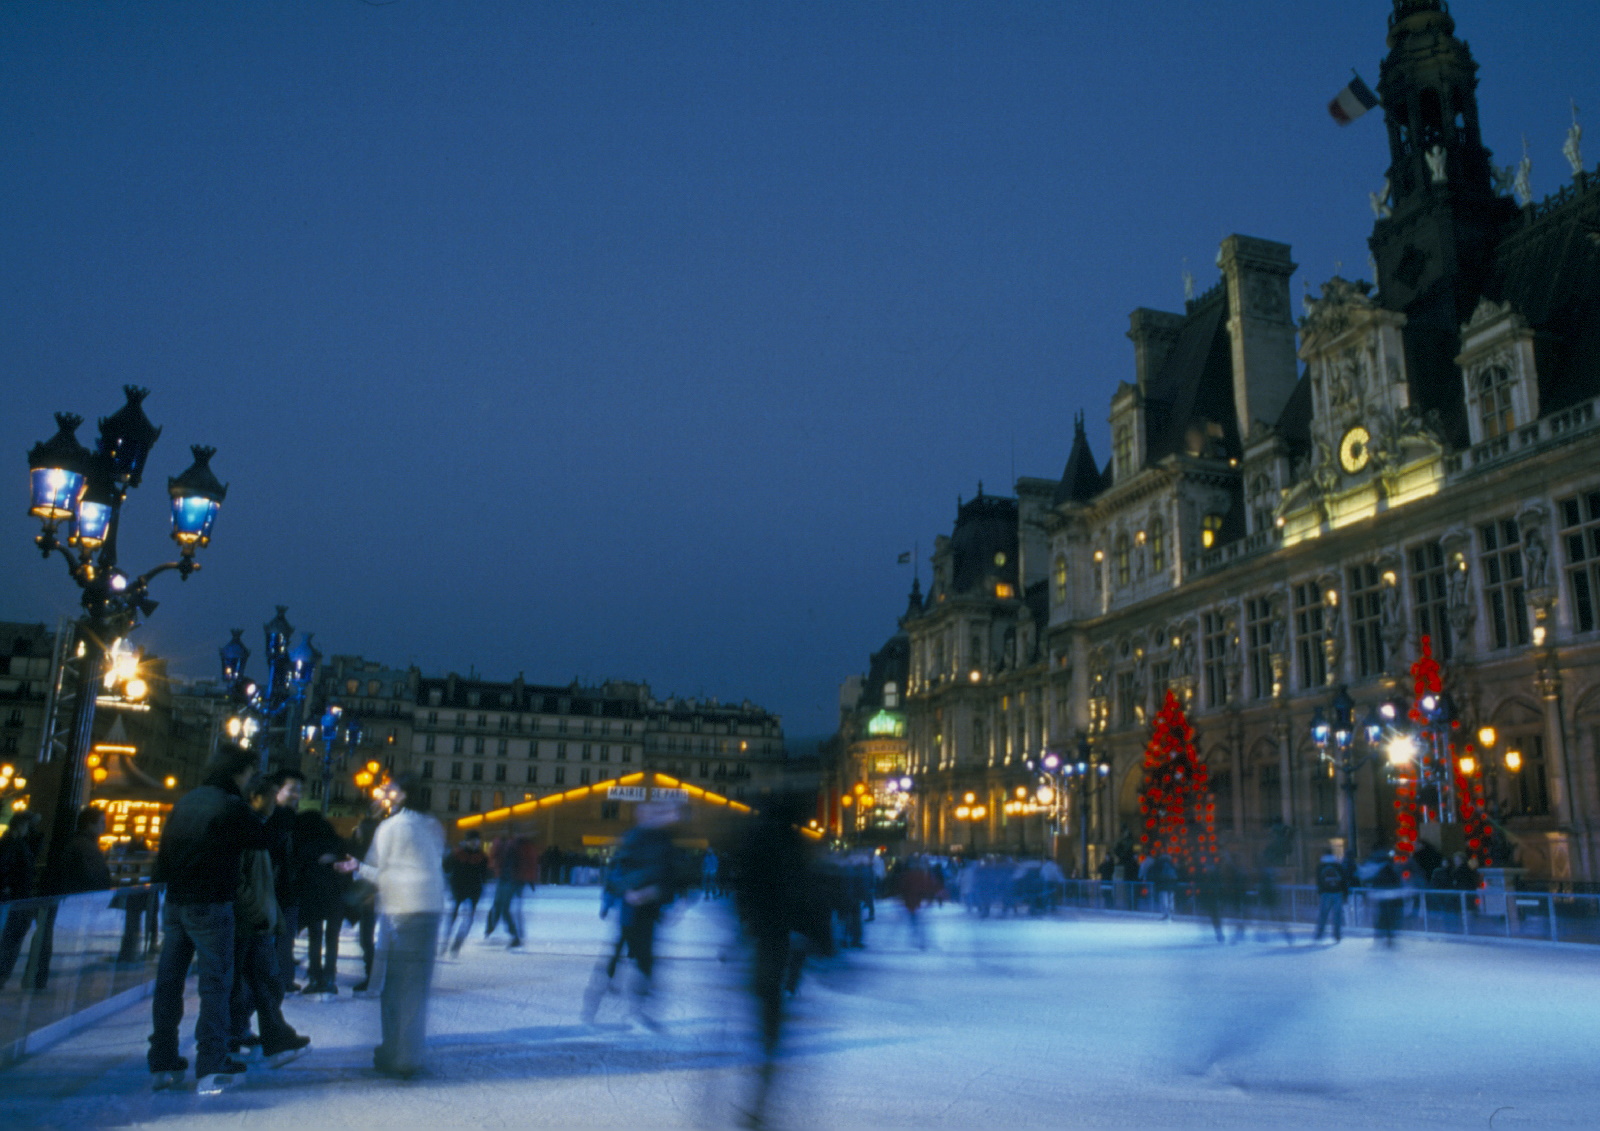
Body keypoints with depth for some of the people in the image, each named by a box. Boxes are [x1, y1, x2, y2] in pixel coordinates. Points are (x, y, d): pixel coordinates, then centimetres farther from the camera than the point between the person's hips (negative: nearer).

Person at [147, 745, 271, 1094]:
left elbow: (165, 852, 12)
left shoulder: (185, 801, 8)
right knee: (215, 983, -1)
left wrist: (167, 882, 18)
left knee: (168, 982, 12)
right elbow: (261, 841, -4)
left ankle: (163, 1064, 20)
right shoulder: (231, 807, -13)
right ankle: (211, 1068, -2)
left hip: (175, 903, 7)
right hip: (210, 905, -7)